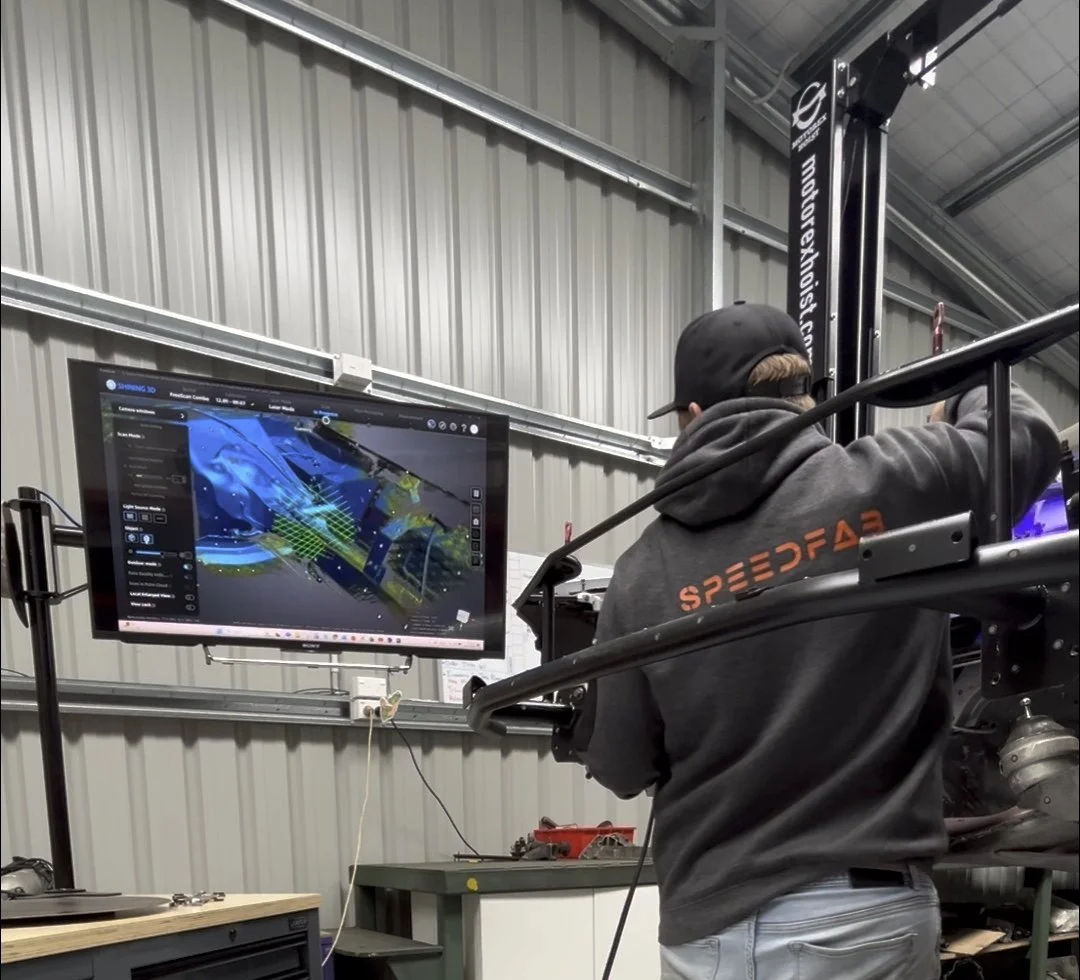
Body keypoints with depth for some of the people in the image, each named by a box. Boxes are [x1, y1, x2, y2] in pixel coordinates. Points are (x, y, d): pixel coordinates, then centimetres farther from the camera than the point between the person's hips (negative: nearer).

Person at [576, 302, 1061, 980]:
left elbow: (620, 768, 2)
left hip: (710, 922, 0)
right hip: (864, 910, 0)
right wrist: (963, 403, 30)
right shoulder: (889, 480, -10)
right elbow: (1029, 435, 10)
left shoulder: (645, 571, -7)